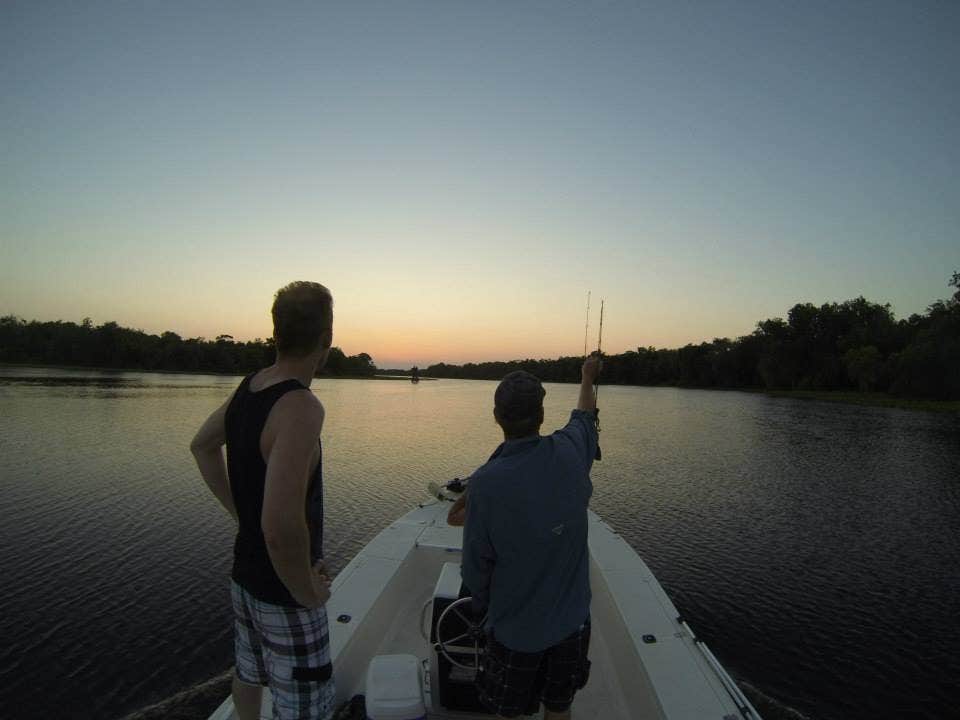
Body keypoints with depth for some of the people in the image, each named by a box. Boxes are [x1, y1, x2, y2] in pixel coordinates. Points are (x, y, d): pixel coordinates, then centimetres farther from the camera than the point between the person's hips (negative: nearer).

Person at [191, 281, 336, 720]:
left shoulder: (250, 385, -4)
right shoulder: (301, 408, -31)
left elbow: (202, 445, 14)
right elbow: (281, 527, -38)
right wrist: (308, 591, -21)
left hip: (244, 572, 8)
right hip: (283, 593, -8)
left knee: (249, 674, 29)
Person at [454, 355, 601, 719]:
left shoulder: (485, 483, -26)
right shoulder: (570, 451, -15)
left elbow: (476, 565, -15)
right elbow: (584, 417, 10)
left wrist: (482, 604, 7)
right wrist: (588, 377, 29)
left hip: (515, 628, -3)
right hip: (572, 621, 4)